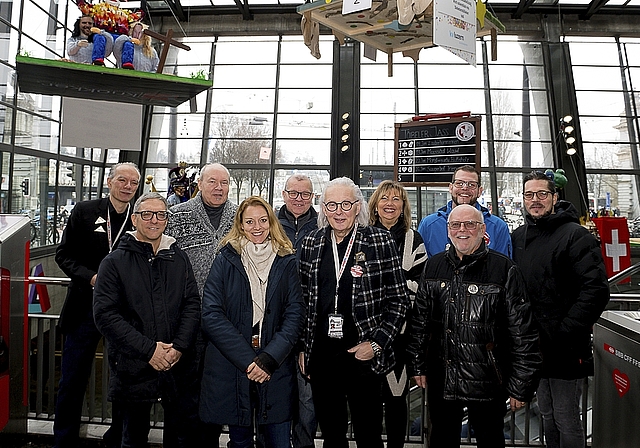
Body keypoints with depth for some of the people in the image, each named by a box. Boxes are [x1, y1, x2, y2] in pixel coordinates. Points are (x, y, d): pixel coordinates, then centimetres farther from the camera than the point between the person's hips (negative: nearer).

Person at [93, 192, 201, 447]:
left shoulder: (179, 259, 6)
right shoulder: (115, 262, -3)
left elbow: (192, 305, 2)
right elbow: (106, 315, -10)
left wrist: (179, 347, -12)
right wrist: (148, 349, -17)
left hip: (179, 367, 2)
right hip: (134, 369, -2)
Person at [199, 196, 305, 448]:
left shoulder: (286, 261, 3)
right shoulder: (226, 260, 0)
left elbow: (295, 314, -2)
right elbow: (211, 314, -8)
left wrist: (269, 359, -14)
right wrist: (247, 360, -15)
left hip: (276, 369, 1)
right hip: (231, 368, 0)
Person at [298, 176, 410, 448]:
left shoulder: (380, 241, -6)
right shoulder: (311, 244, 4)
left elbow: (399, 299, -4)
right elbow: (303, 300, 10)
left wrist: (377, 343, -10)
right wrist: (302, 348, 8)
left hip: (363, 356, -3)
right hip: (321, 357, 3)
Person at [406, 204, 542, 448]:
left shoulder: (505, 270, -8)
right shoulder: (434, 266, 4)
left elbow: (523, 333, -8)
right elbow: (418, 320, 9)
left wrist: (520, 386, -8)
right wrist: (417, 365, 8)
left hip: (487, 382, -3)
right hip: (441, 380, 4)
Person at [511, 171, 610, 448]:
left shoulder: (575, 236, -11)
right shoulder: (518, 237, 9)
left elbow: (596, 290, -19)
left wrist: (563, 332, -21)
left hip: (565, 349, -6)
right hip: (534, 344, 6)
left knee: (566, 420, 6)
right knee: (547, 414, 21)